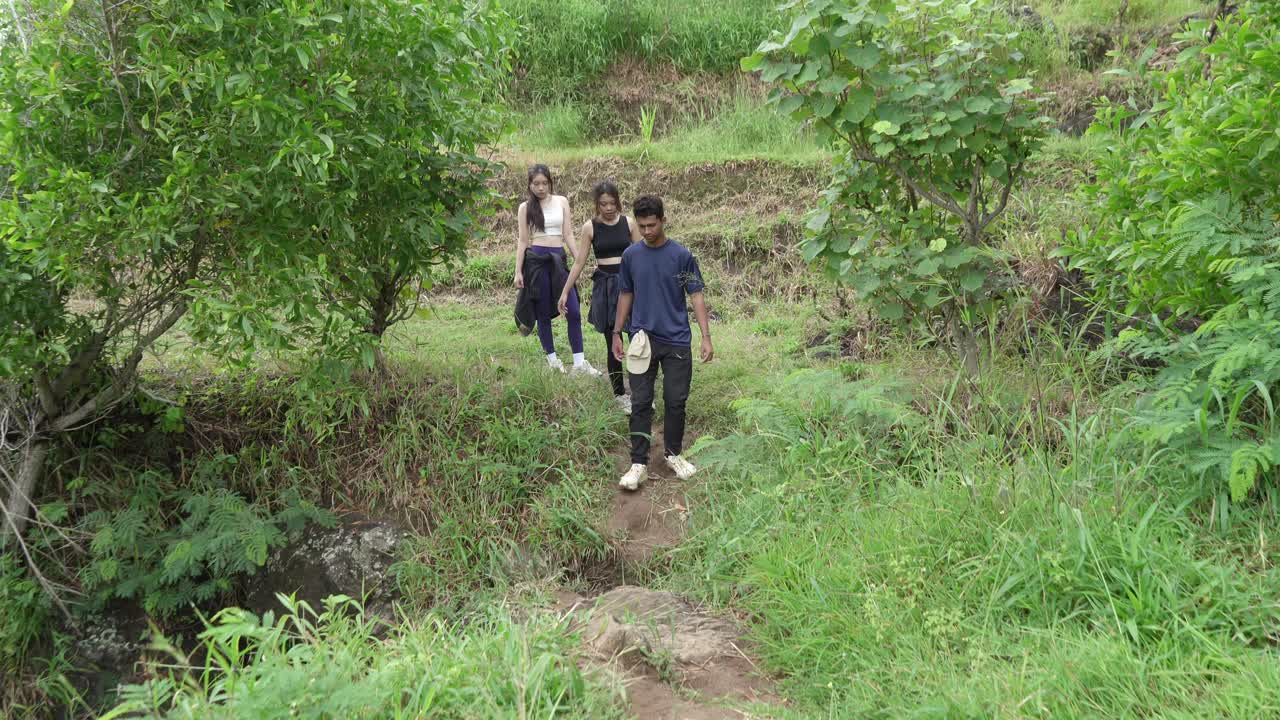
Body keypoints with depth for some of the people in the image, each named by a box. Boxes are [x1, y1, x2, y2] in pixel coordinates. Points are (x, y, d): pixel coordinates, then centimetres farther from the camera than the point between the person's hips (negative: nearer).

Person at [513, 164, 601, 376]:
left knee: (574, 311, -5)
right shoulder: (525, 207, 3)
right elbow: (523, 241, 4)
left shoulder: (561, 201, 8)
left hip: (558, 259, 2)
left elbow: (568, 234, 8)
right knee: (543, 313, 4)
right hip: (536, 260, -2)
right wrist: (518, 272, 0)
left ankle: (579, 363, 0)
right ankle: (552, 358, 17)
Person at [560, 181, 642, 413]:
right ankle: (620, 394, 14)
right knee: (613, 344, 3)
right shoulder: (590, 227, 0)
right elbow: (579, 262, 5)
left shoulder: (628, 223, 2)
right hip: (604, 286, -1)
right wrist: (565, 292, 4)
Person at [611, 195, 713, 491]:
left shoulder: (682, 255, -5)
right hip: (642, 341, 1)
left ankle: (674, 454, 24)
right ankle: (639, 463, 7)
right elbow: (626, 295, 12)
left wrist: (706, 337, -11)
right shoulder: (631, 255, 3)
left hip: (677, 341, -1)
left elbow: (696, 296, -4)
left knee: (675, 401, 6)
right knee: (640, 403, 1)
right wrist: (617, 333, 9)